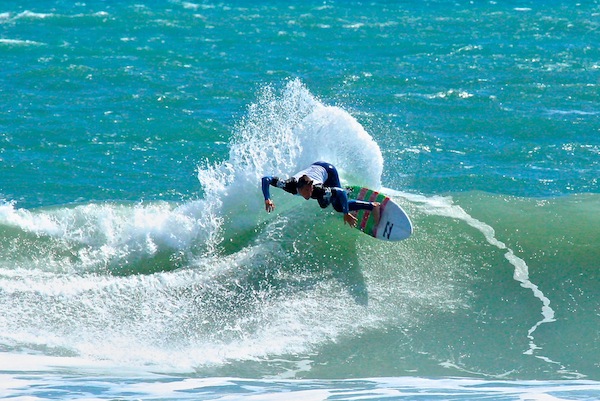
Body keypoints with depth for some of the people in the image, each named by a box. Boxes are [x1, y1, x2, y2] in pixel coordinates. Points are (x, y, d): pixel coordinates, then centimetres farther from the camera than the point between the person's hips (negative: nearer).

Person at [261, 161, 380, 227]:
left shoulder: (318, 189, -43)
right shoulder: (291, 185, -37)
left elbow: (342, 193, -44)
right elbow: (265, 179, -33)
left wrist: (346, 214, -40)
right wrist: (267, 200, -39)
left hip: (327, 171, -5)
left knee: (340, 207, -11)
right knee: (324, 205, 21)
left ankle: (373, 206, -2)